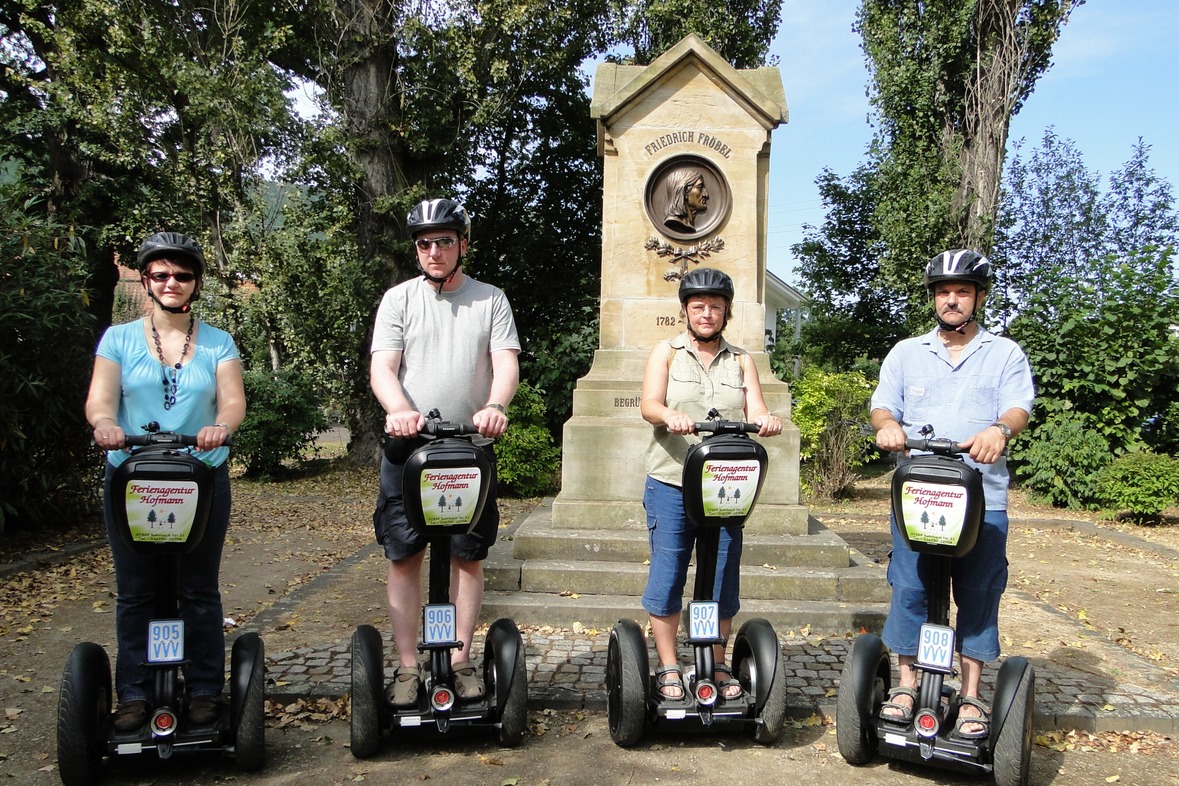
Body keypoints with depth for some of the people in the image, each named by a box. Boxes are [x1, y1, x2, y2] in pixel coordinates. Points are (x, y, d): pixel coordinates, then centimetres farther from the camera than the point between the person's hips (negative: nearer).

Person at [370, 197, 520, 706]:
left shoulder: (490, 300, 7)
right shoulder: (399, 299, 6)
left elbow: (506, 363, -3)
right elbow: (382, 368, -4)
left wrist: (494, 406, -25)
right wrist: (399, 410, -26)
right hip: (408, 448, 0)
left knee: (469, 555, 6)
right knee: (404, 556, 1)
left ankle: (460, 660, 18)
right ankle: (407, 667, 11)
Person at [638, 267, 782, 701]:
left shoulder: (741, 361, 16)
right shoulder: (667, 352, 9)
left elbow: (756, 412, 2)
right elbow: (649, 404, -8)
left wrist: (766, 420, -22)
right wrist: (671, 416, -30)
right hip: (671, 483, -2)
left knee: (724, 578, 4)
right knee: (667, 575, -1)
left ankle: (718, 665, 19)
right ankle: (668, 667, 12)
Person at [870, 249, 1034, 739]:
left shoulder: (1005, 354, 11)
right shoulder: (906, 353, 16)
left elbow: (1019, 407, -4)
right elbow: (883, 405, 6)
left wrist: (999, 429, -28)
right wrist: (887, 425, -19)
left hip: (982, 498, -1)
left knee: (978, 595, 2)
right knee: (909, 589, -1)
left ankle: (971, 696, 13)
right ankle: (907, 683, 13)